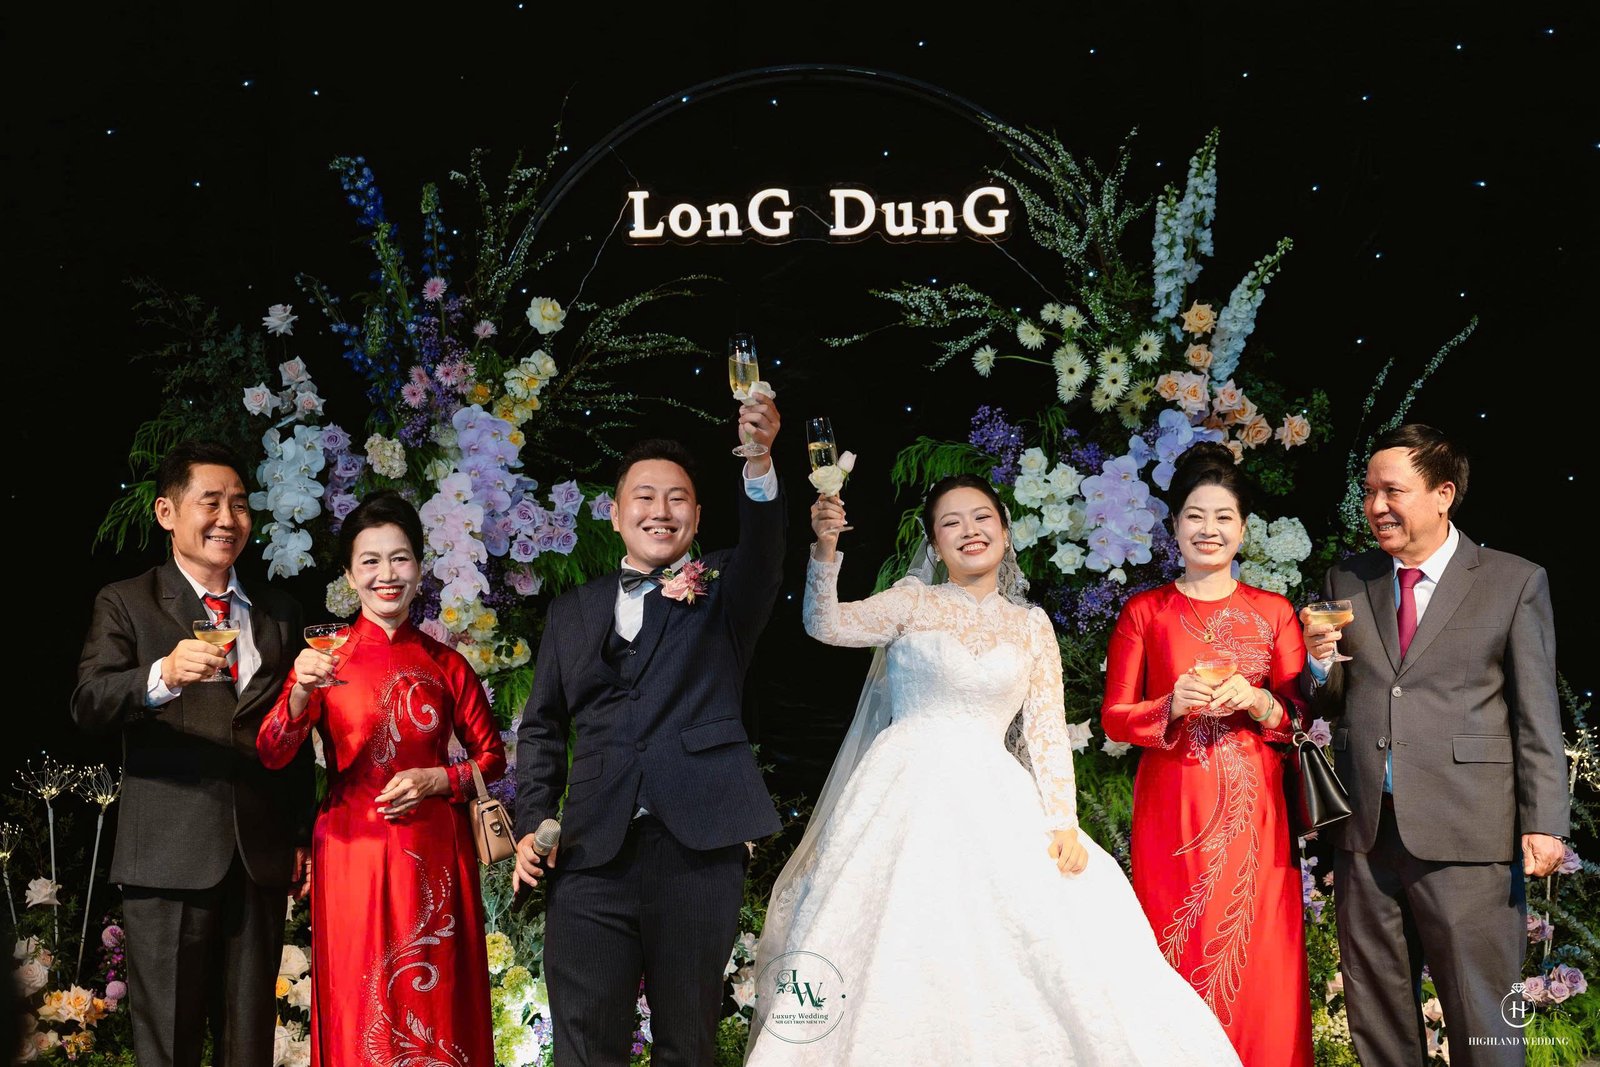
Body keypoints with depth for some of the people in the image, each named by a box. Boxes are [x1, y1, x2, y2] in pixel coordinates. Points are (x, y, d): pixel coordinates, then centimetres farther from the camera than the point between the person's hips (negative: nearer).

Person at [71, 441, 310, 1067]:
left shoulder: (279, 615, 16)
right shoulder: (125, 604, 4)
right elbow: (89, 706, -12)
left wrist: (302, 836, 11)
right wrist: (162, 676, -31)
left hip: (261, 858, 4)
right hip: (169, 859, -3)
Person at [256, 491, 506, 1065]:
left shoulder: (445, 663, 6)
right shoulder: (325, 658, 2)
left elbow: (491, 757, 11)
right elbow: (273, 754, -9)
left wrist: (436, 780, -8)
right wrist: (302, 693, -27)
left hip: (434, 853, 1)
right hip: (353, 851, -1)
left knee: (436, 1008, 5)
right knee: (361, 1015, 3)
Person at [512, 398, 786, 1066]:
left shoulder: (721, 591, 10)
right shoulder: (572, 611, 17)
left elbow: (763, 554, -13)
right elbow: (541, 727, 19)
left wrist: (759, 463, -32)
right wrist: (532, 823, 4)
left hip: (698, 852, -2)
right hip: (590, 855, 2)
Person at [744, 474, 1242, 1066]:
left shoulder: (1031, 625, 15)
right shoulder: (914, 602, 8)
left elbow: (1048, 729, 10)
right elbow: (826, 624, -8)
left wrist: (1064, 823, -3)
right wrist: (826, 550, -26)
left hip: (992, 804, 2)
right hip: (908, 799, -2)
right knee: (901, 951, -10)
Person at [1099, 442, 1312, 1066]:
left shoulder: (1274, 612, 9)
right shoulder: (1144, 612, 5)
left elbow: (1302, 714, 7)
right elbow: (1114, 717, 2)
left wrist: (1260, 704, -13)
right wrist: (1174, 706, -15)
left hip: (1253, 808, 1)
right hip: (1172, 807, -1)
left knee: (1259, 961, 0)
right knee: (1181, 957, -1)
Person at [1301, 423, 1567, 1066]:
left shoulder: (1515, 583, 2)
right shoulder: (1345, 583, 12)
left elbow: (1537, 716, 0)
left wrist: (1543, 824, -6)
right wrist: (1319, 662, -6)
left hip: (1468, 839, -4)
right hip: (1365, 834, 4)